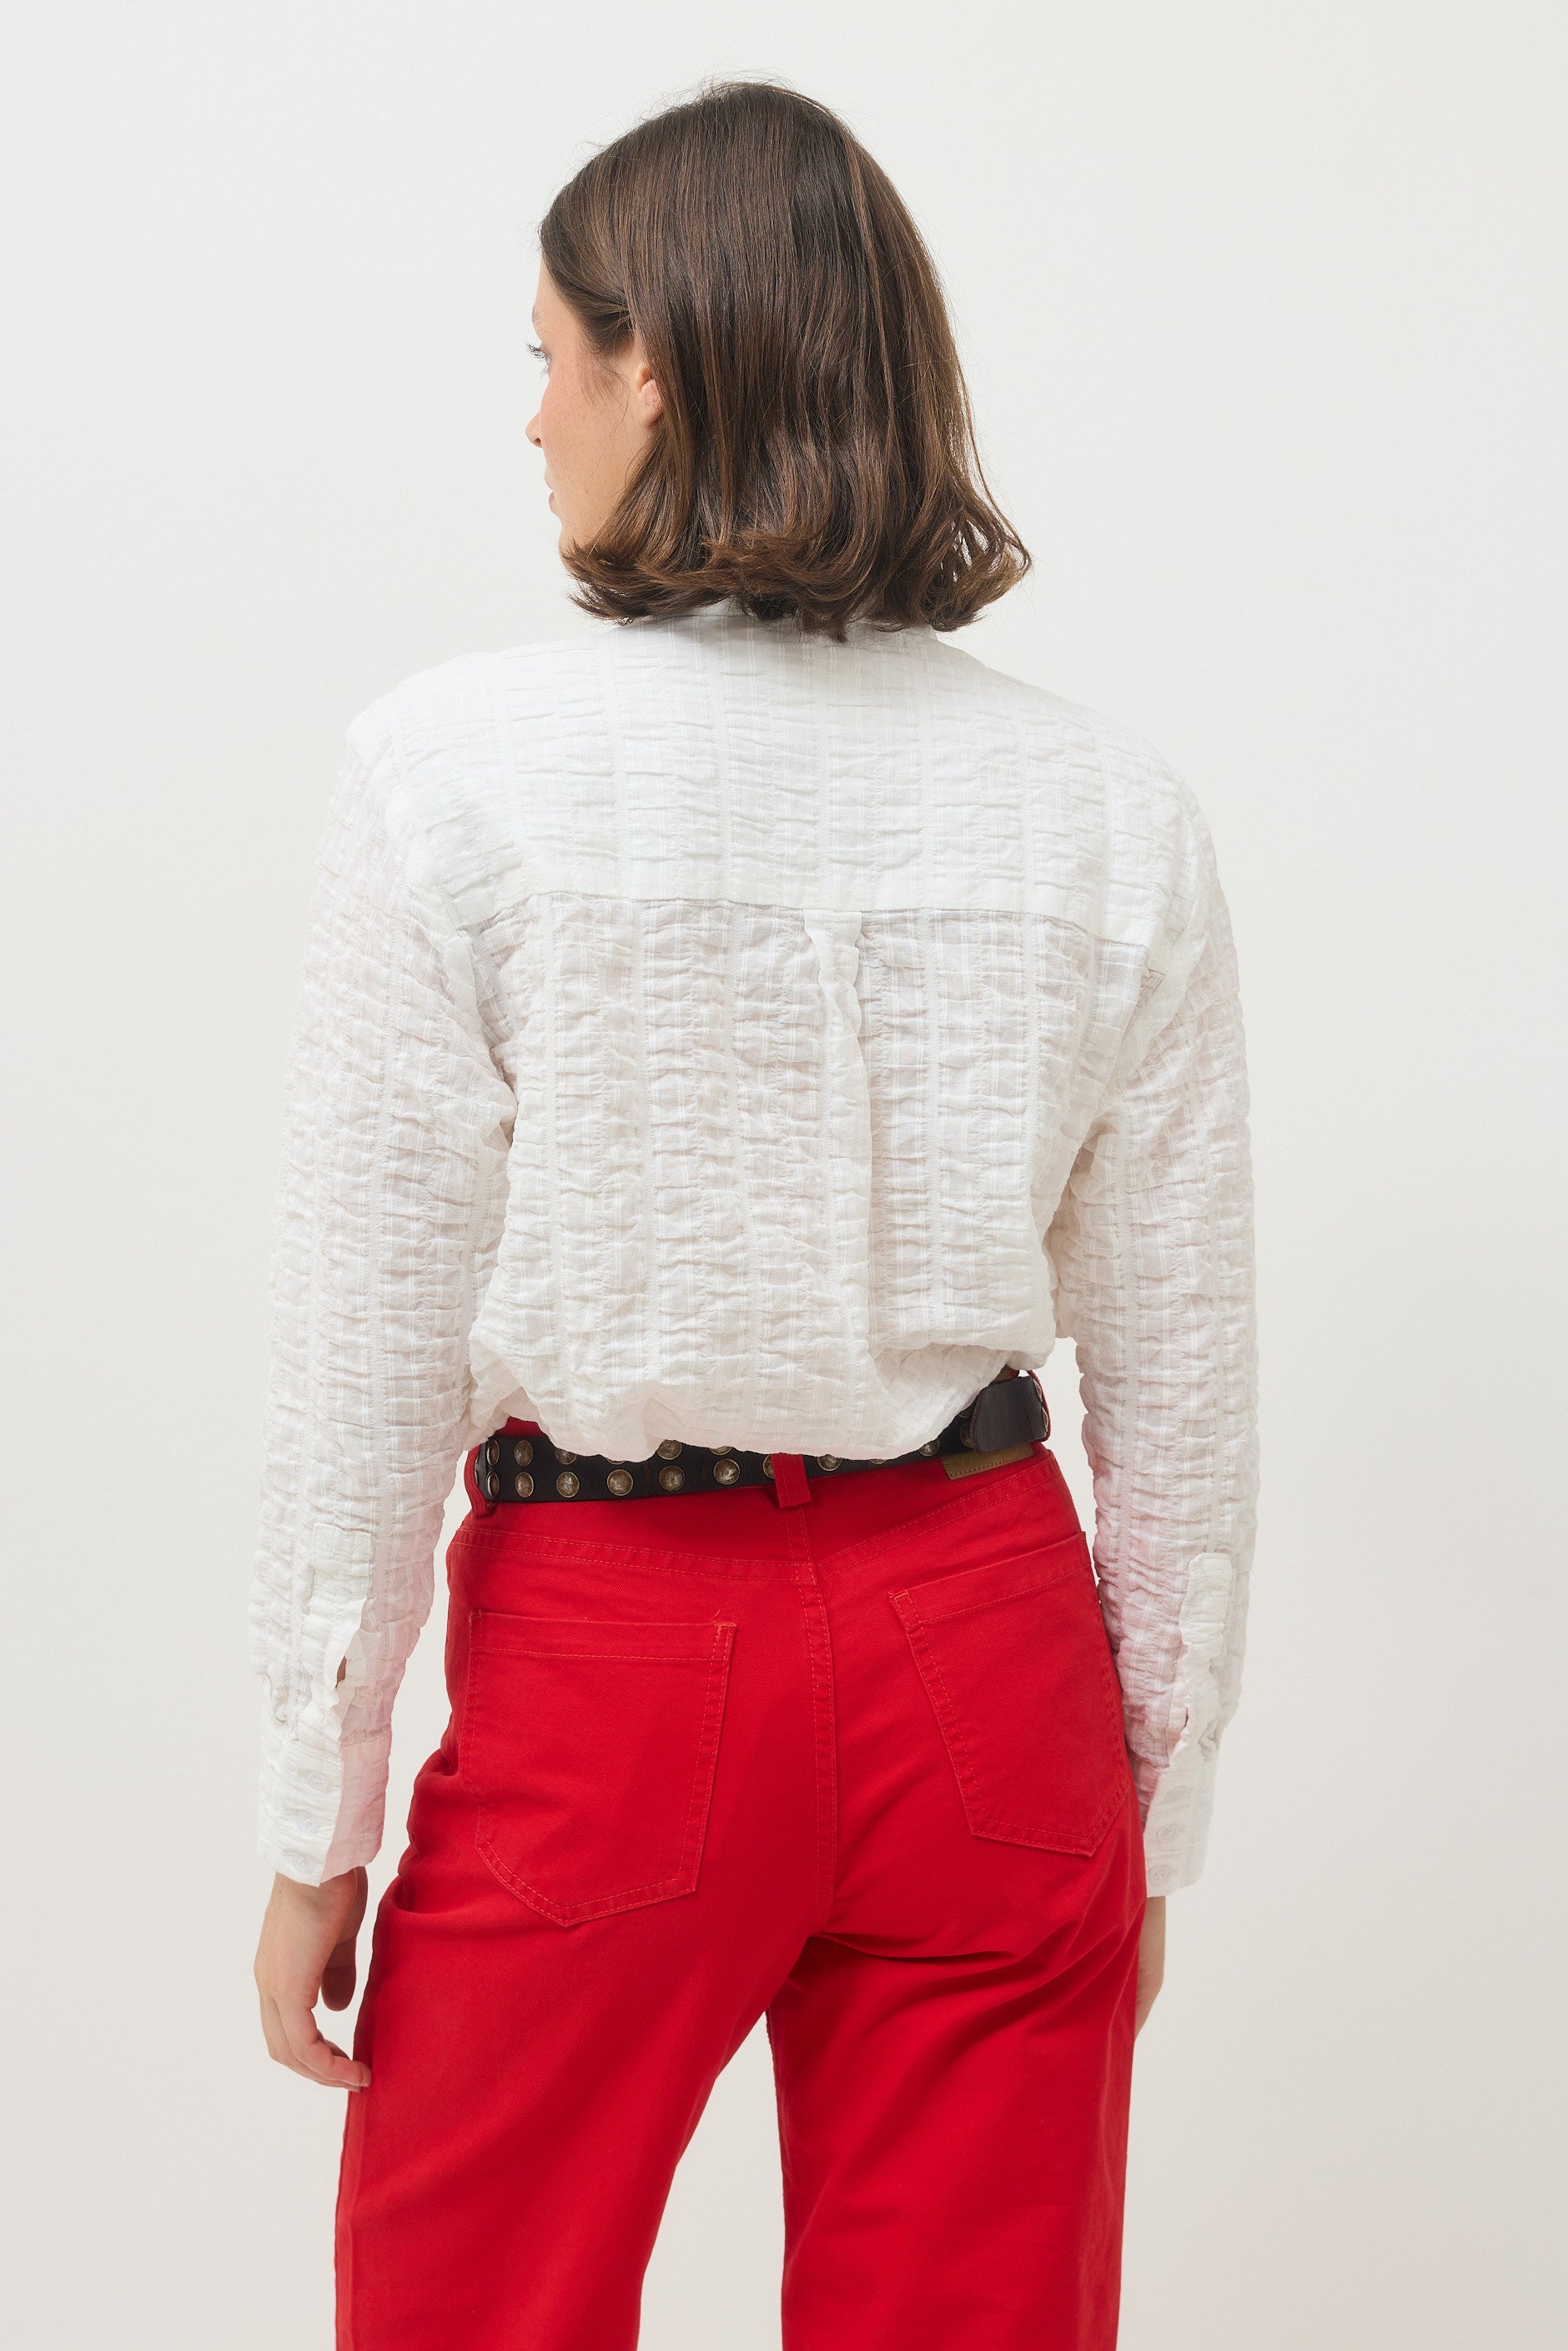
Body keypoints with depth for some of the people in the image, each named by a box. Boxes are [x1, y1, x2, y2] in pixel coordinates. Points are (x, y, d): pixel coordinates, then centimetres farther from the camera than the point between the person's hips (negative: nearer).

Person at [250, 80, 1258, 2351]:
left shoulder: (458, 770, -11)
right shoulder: (1116, 811, -2)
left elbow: (373, 1358, -8)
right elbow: (1180, 1385, 2)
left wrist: (317, 1825, 2)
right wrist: (1154, 1817, 13)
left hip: (607, 1665, -2)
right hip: (982, 1658, 3)